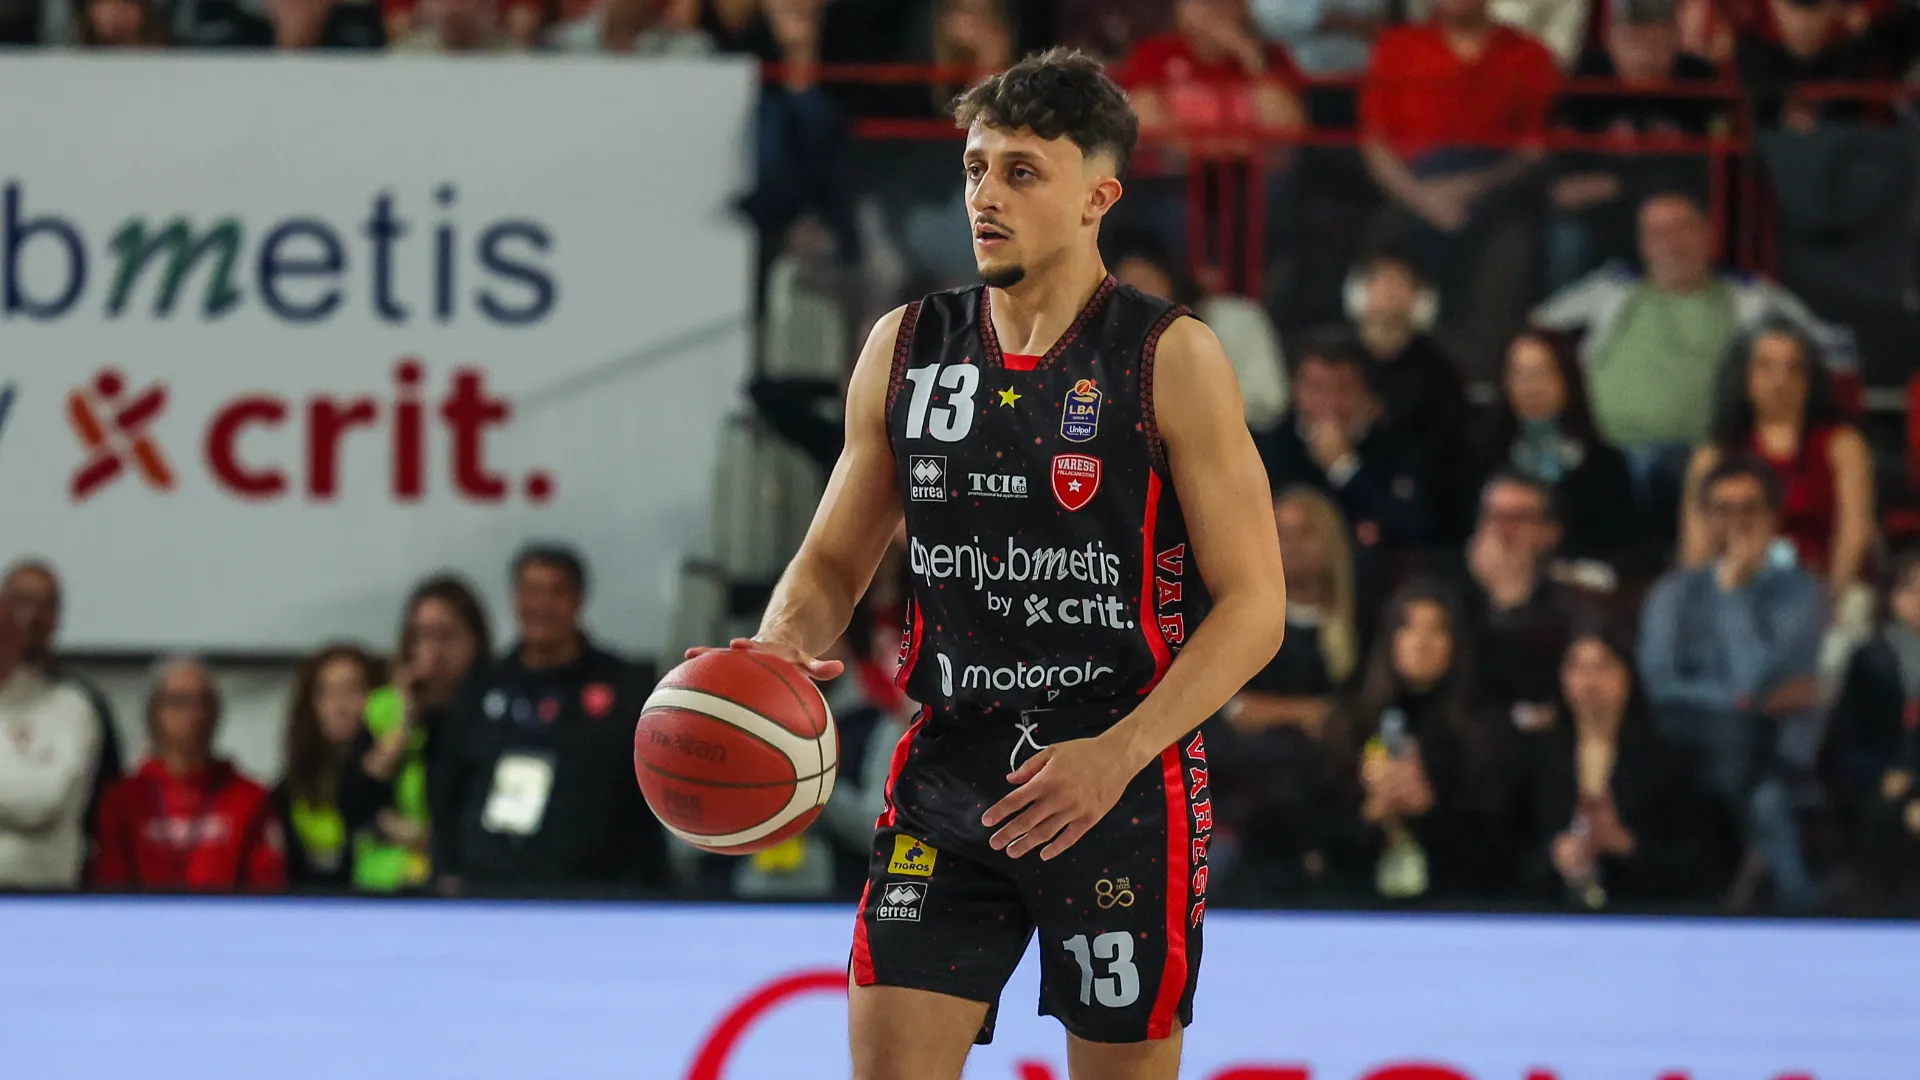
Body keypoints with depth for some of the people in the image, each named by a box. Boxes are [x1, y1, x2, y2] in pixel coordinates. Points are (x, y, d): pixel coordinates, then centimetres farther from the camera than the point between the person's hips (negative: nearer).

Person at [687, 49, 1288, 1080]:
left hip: (1125, 788, -3)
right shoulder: (906, 348, 8)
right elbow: (833, 562, 16)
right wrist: (781, 648, -8)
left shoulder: (1171, 361, -6)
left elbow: (1253, 605, -8)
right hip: (950, 767, 3)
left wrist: (1116, 755, -20)